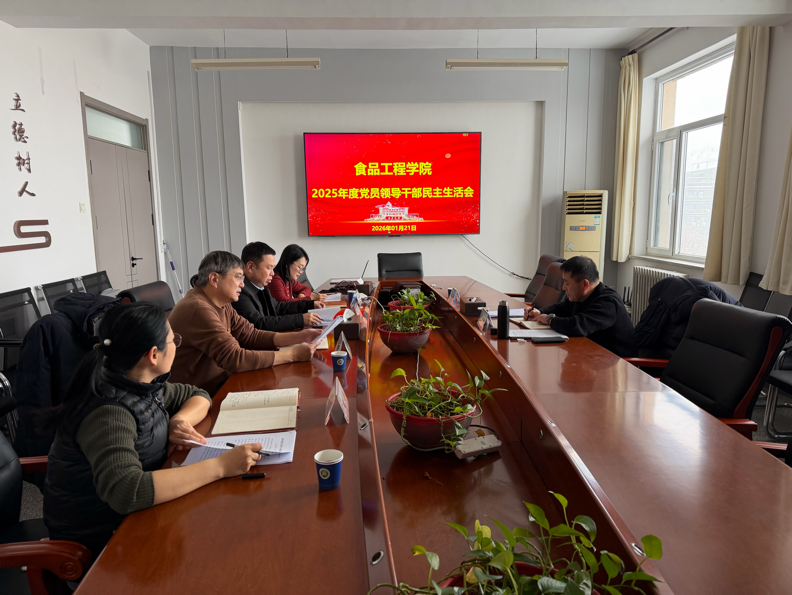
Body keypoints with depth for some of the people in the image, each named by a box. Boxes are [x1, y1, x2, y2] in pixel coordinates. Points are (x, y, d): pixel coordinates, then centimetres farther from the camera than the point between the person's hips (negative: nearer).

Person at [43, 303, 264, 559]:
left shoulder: (144, 385, -4)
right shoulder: (108, 413, -29)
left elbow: (197, 395, 12)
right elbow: (126, 492, -41)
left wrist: (180, 419, -11)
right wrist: (219, 466, -39)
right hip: (98, 539, -7)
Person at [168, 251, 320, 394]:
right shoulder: (198, 309, -23)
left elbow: (252, 336, 9)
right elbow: (235, 359, -28)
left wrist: (298, 337, -3)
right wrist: (293, 355, -24)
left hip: (220, 383, 9)